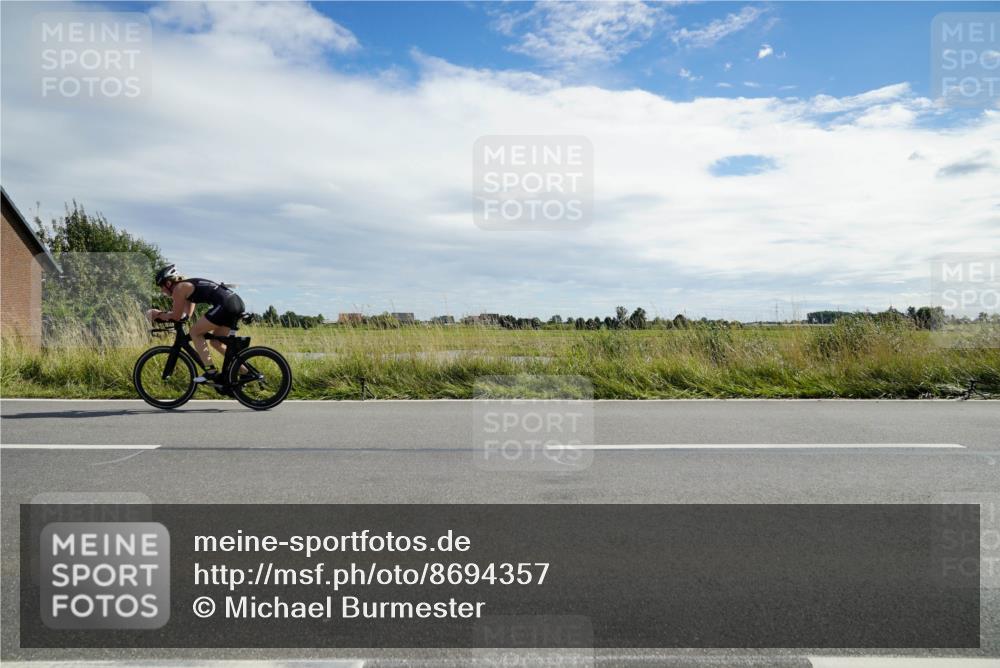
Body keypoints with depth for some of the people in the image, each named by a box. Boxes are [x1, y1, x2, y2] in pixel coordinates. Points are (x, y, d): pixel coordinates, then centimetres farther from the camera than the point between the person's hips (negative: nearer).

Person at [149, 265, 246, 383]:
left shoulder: (179, 288, 1)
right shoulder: (188, 285, 28)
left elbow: (176, 316, 2)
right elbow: (187, 314, 32)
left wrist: (158, 314, 17)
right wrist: (163, 313, 28)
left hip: (225, 304, -9)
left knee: (195, 332, 3)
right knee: (216, 342, 18)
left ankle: (211, 371, -2)